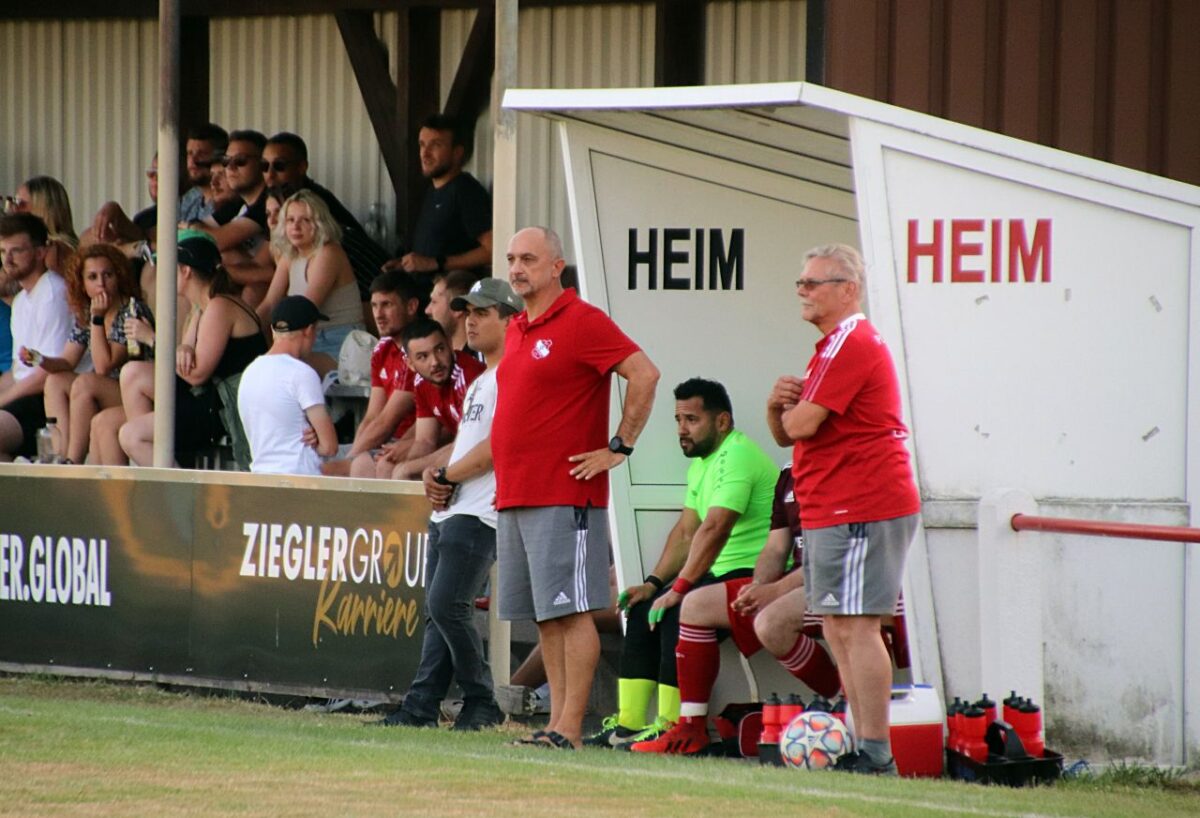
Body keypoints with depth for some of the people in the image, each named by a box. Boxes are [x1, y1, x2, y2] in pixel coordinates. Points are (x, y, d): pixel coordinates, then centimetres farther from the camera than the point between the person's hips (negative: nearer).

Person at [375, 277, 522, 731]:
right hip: (447, 511, 10)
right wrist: (434, 474, 5)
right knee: (437, 609, 6)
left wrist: (446, 476, -10)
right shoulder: (478, 383, 23)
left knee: (447, 604, -16)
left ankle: (481, 702, -7)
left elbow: (497, 447, -17)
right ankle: (421, 706, 5)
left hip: (477, 514, -10)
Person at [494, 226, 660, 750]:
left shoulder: (582, 322, -9)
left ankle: (568, 729, -10)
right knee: (545, 618, 9)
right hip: (514, 498, 9)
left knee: (571, 612, -8)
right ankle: (558, 721, 12)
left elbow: (645, 375, -17)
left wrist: (619, 447, -15)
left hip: (564, 497, -9)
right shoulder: (516, 330, 18)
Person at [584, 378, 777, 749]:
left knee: (677, 611, -27)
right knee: (642, 608, 4)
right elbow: (686, 532, 17)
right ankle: (629, 725, 3)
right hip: (723, 574, 11)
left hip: (753, 576, -11)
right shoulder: (701, 462, 17)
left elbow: (714, 530, -25)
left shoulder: (736, 456, -17)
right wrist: (654, 583, 5)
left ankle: (670, 726, -25)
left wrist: (679, 588, -26)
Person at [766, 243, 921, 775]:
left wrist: (792, 407, 4)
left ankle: (875, 753, -15)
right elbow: (784, 435, 23)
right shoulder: (837, 346, 23)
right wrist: (779, 405, 1)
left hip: (860, 510, -11)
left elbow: (801, 426, -19)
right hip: (831, 511, 11)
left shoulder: (851, 344, -13)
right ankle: (862, 747, 14)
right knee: (838, 630, 12)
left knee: (855, 627, -13)